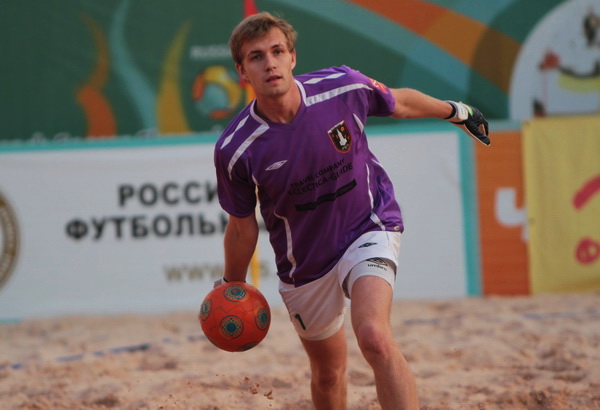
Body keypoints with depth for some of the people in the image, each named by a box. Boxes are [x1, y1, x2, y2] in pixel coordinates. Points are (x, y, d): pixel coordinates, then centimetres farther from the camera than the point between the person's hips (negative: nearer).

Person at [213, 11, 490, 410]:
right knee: (328, 373, 15)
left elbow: (400, 102, 4)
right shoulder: (234, 149, -20)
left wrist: (457, 111, 20)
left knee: (374, 337, -28)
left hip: (369, 228, -2)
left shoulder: (343, 87, -20)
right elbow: (242, 227, -2)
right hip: (304, 264, 2)